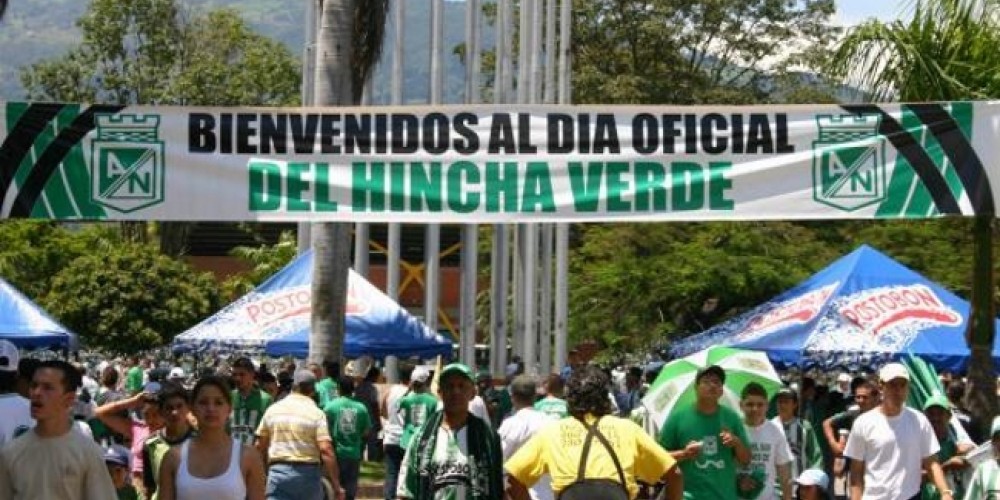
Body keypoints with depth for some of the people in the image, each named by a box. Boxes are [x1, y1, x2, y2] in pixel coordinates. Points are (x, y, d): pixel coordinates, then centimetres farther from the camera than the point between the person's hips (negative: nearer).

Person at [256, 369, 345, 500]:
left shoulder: (273, 410, 7)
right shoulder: (316, 413, -3)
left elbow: (260, 446, 11)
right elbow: (326, 450, -13)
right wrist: (336, 486, -10)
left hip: (278, 470, 1)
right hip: (308, 473, -1)